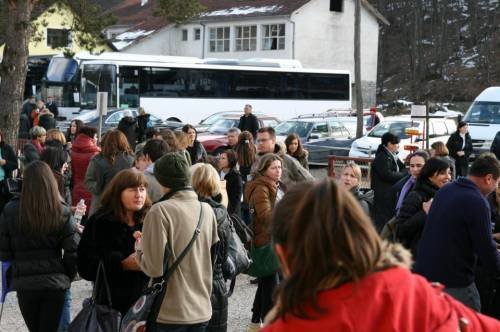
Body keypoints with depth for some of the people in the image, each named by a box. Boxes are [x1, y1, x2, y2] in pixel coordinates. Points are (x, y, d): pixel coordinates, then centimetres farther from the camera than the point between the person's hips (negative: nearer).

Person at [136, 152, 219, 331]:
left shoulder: (160, 211, -15)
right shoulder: (207, 210, 4)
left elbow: (154, 268, -16)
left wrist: (140, 249, 2)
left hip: (170, 314, -5)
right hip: (202, 310, 5)